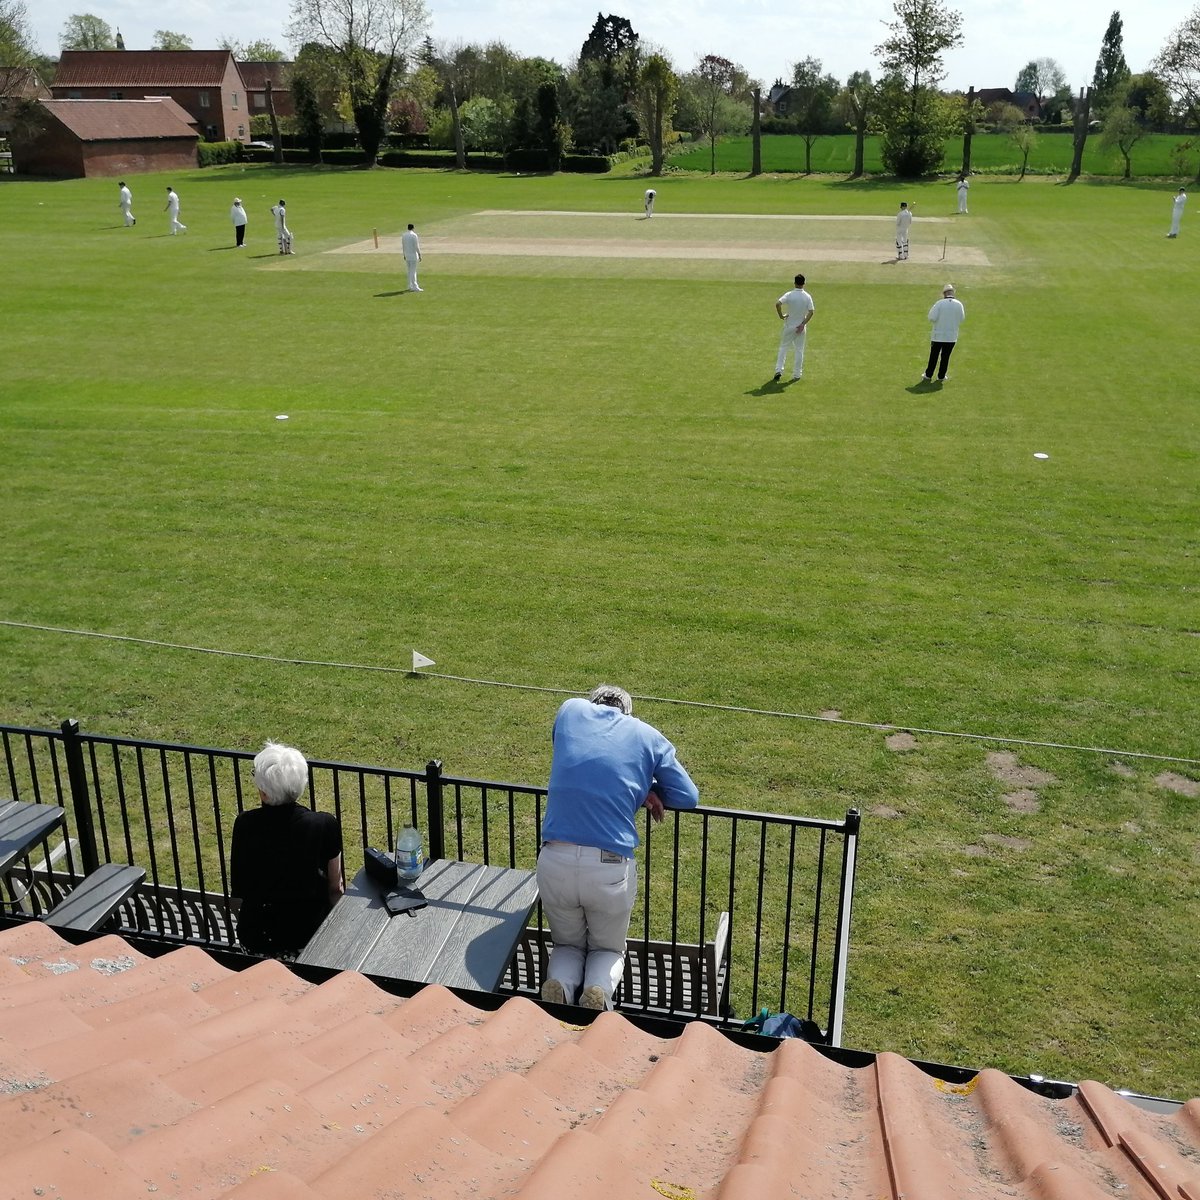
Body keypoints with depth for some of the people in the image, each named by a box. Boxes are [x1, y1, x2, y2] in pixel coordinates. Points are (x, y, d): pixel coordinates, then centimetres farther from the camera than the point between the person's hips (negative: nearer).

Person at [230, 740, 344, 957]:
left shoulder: (245, 824, -13)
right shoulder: (325, 825, -16)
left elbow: (237, 892, -3)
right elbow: (335, 888, -5)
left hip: (256, 934, 2)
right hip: (310, 931, -2)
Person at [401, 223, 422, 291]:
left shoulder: (403, 235, 7)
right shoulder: (414, 235, -13)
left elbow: (403, 246, 13)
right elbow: (417, 246, -15)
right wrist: (419, 255, -10)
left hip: (407, 255, 6)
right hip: (413, 255, -6)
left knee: (410, 271, 14)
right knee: (413, 271, -7)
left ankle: (410, 286, 17)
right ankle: (414, 287, -7)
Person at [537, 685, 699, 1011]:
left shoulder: (570, 709, 12)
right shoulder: (648, 737, 9)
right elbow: (688, 798, 8)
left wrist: (632, 788, 18)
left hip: (555, 862, 1)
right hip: (610, 867, -1)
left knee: (567, 944, 26)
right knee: (608, 948, 25)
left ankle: (559, 984, -6)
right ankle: (599, 989, -7)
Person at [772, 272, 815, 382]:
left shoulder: (789, 295, -11)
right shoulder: (807, 297, -4)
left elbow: (778, 304, -25)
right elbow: (811, 312, -11)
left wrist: (781, 316, -12)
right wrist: (803, 324, -11)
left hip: (789, 326, -1)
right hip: (801, 327, 1)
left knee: (783, 347, 11)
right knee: (799, 350, 11)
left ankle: (779, 370, -2)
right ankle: (797, 374, 13)